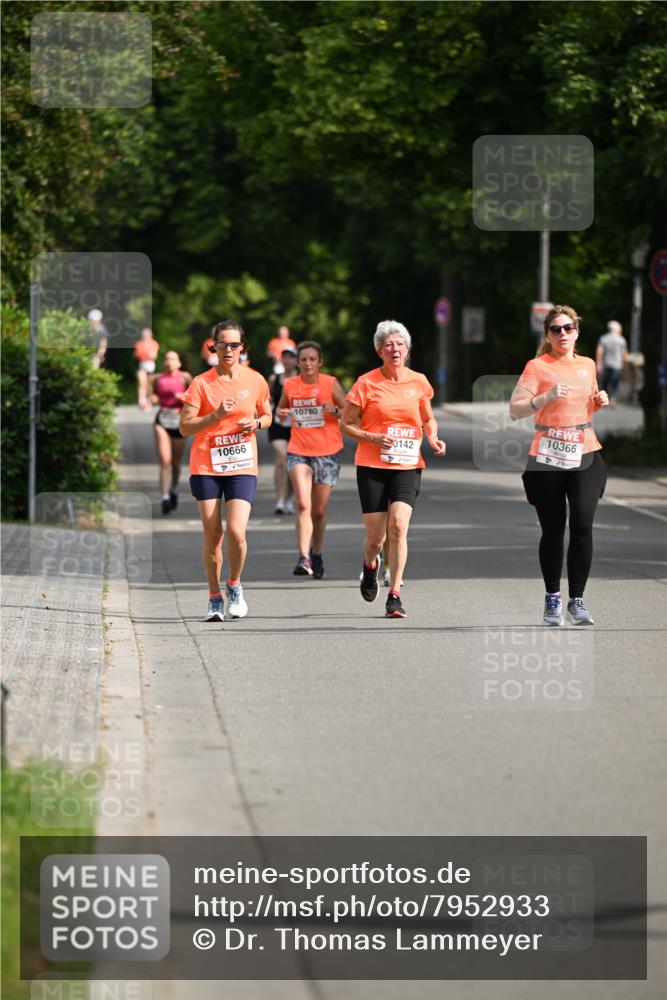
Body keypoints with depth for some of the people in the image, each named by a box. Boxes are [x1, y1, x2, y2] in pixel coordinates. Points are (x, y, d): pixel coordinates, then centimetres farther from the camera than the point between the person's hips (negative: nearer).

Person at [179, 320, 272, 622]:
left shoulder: (255, 381, 3)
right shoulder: (202, 383, -3)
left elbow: (267, 416, 18)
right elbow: (185, 426, -6)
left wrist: (256, 423, -4)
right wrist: (216, 415, -19)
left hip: (242, 467, 0)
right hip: (206, 466, 0)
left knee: (236, 531, -15)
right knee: (212, 533, 1)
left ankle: (234, 585, 12)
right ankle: (215, 598, 16)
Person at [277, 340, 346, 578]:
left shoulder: (330, 384, -2)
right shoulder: (289, 385, 4)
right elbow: (280, 410, 20)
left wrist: (335, 410, -19)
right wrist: (282, 413, -4)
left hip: (327, 453, 0)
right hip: (298, 452, 0)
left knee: (319, 511, 8)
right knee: (303, 504, -18)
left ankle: (317, 554, 31)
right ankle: (303, 558, -24)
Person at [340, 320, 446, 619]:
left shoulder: (418, 382, 5)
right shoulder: (366, 383, -3)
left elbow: (428, 419, 21)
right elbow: (346, 424, 2)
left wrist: (433, 437, 0)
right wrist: (373, 438, -15)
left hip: (408, 466, 1)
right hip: (372, 467, -1)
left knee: (398, 526, -18)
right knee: (375, 537, 0)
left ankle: (394, 595, -10)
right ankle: (370, 565, 38)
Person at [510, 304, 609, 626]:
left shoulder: (587, 365, 11)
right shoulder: (537, 367, -3)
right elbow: (515, 410, -11)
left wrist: (599, 402, 6)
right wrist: (546, 397, -24)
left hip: (585, 455, 3)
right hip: (547, 458, -3)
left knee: (583, 525, -11)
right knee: (553, 530, 4)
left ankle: (576, 600, -5)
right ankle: (552, 599, 20)